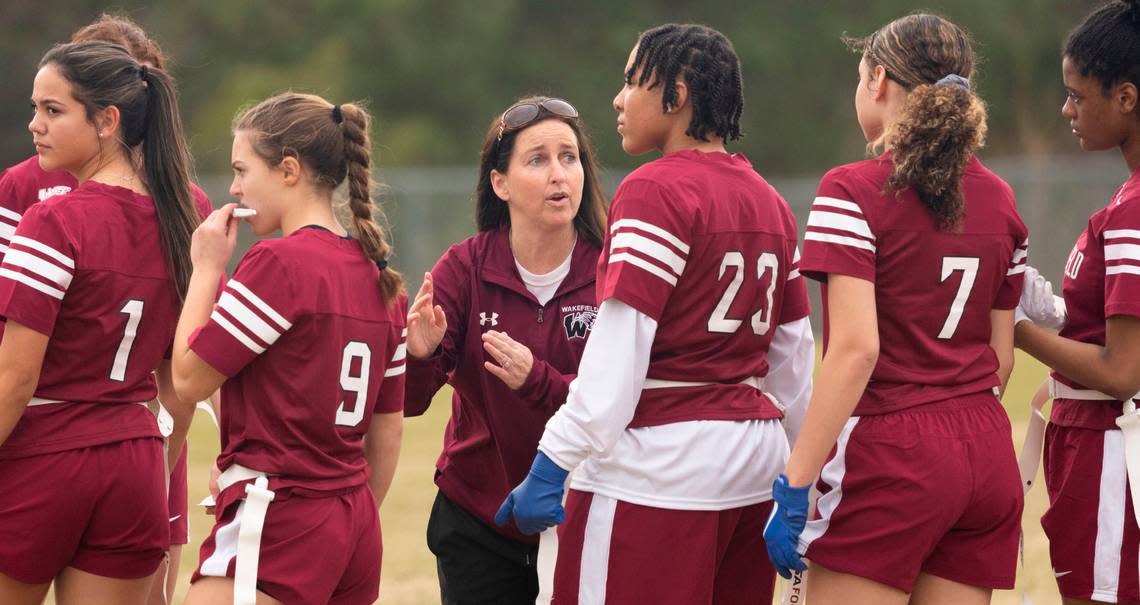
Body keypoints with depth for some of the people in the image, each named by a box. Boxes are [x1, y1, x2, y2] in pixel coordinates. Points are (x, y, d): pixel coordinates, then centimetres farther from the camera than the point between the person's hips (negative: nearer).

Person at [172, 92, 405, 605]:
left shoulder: (277, 264, -12)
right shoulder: (380, 277, 13)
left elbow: (189, 379, -8)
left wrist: (207, 268, 2)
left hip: (277, 522, -9)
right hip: (356, 527, 9)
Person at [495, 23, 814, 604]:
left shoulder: (653, 192, -10)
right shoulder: (768, 201, 14)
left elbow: (617, 352, -17)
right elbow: (795, 354, 17)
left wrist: (552, 464, -17)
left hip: (655, 469, -8)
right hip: (753, 470, 8)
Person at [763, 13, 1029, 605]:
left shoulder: (854, 192, -9)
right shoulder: (999, 200, 12)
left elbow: (855, 347, -17)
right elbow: (1001, 354, 15)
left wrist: (794, 484, -17)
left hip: (891, 451, -7)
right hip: (988, 456, 7)